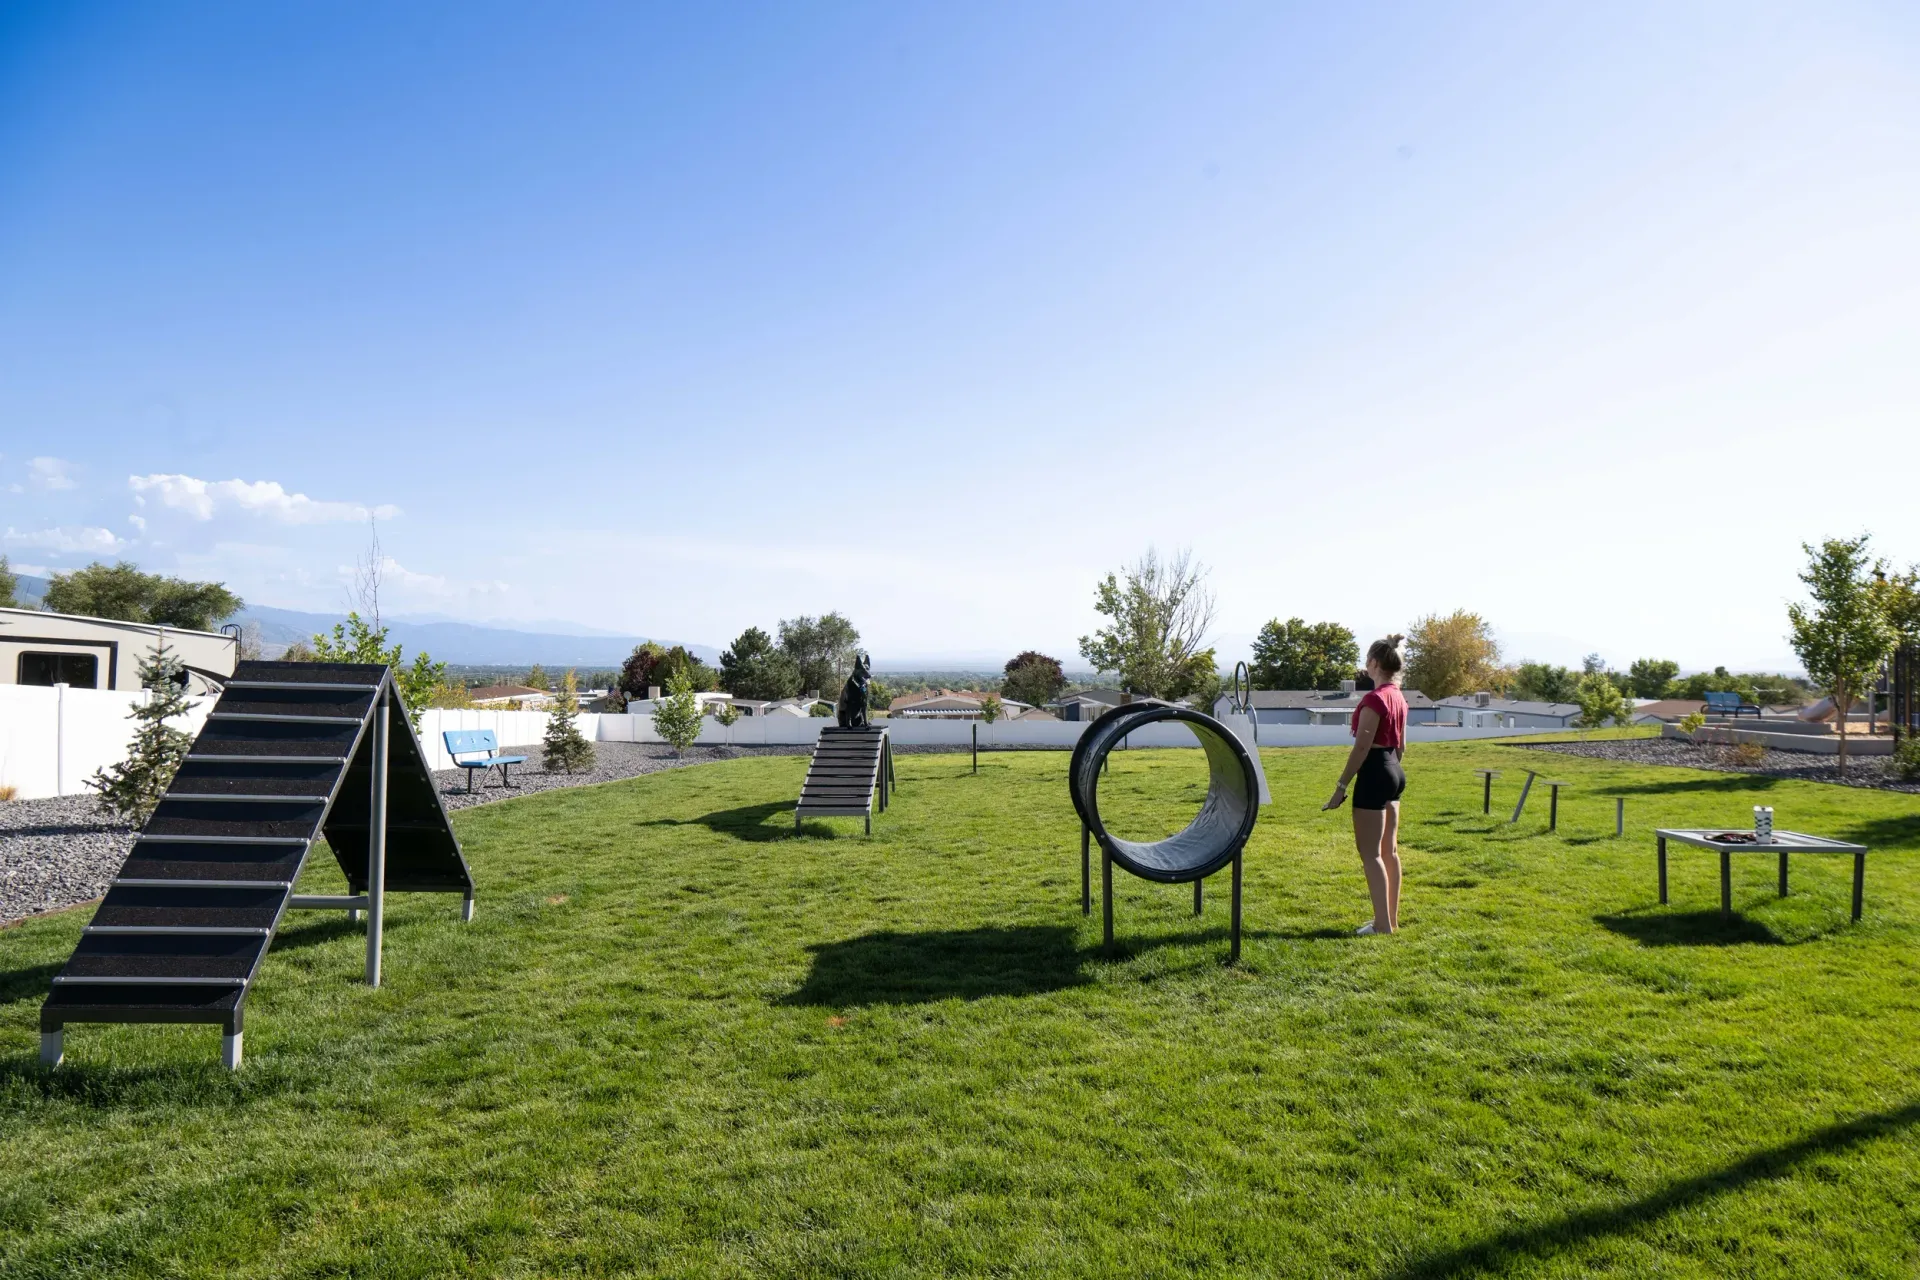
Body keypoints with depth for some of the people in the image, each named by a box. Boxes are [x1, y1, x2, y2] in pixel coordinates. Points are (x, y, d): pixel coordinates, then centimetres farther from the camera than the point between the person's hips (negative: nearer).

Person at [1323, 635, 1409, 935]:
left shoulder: (1374, 698, -18)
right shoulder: (1398, 697, 10)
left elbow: (1361, 747, -19)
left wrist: (1341, 785, -16)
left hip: (1374, 774, -10)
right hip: (1394, 773, 10)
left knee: (1370, 853, -4)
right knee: (1389, 850, 14)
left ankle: (1383, 924, -3)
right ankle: (1391, 918, 22)